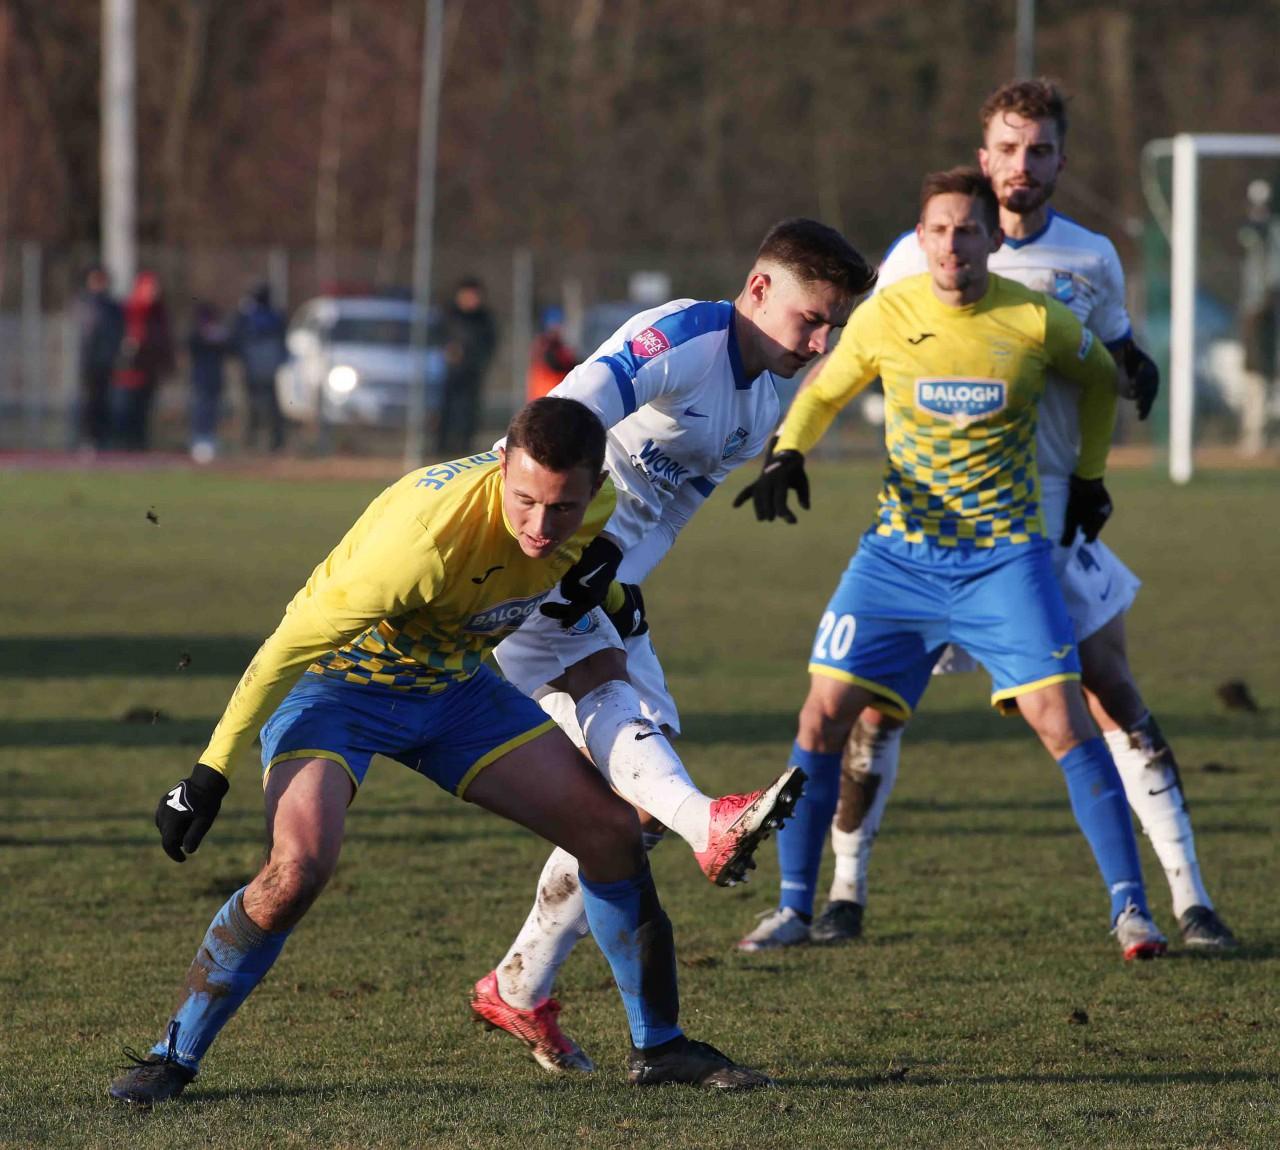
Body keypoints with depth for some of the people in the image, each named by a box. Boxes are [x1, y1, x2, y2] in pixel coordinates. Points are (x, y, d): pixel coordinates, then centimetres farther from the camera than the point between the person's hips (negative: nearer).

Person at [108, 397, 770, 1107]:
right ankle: (171, 1060, -11)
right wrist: (211, 774, -27)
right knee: (296, 871, -29)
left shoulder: (594, 506, -17)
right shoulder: (428, 535, -38)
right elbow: (292, 644, -29)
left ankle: (659, 1047, 17)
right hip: (337, 682, -6)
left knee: (611, 829, 0)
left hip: (455, 684, 6)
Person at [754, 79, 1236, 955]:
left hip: (1049, 513, 1)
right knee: (878, 693, -5)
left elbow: (1115, 356, 17)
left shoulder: (1090, 260, 5)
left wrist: (1135, 372, -4)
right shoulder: (918, 256, -1)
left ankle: (1190, 902, -2)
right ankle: (844, 897, 9)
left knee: (1115, 694, -4)